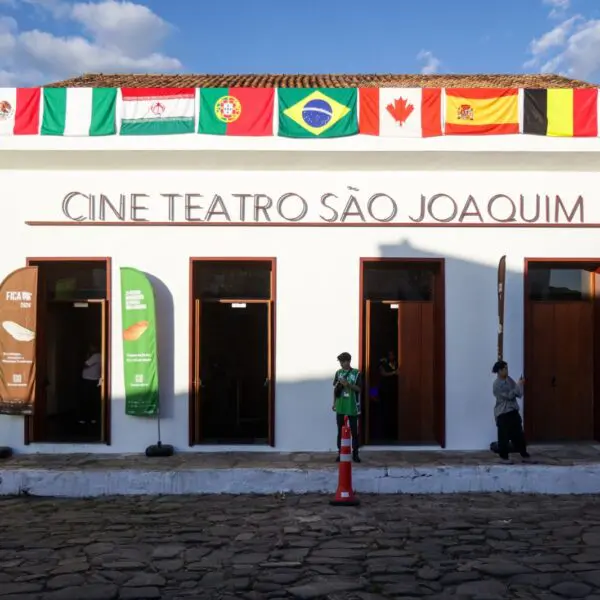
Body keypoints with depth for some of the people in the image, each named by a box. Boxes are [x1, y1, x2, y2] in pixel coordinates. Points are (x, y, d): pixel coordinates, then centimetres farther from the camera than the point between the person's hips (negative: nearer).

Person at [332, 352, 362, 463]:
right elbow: (335, 389, 11)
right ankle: (340, 453, 13)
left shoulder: (356, 373, -4)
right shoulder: (338, 372, 6)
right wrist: (334, 403, 8)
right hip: (340, 407, 3)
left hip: (352, 407, -3)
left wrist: (348, 384, -20)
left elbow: (358, 389, -6)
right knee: (340, 431, 6)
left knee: (354, 431, 3)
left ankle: (355, 453, 11)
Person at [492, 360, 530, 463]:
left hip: (513, 410, 7)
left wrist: (520, 385, -12)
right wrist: (518, 385, -18)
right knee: (504, 435, 1)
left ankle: (523, 453, 23)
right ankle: (504, 456, 14)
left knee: (519, 433, 12)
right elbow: (509, 395, -22)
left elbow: (518, 394, 8)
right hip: (502, 413, -7)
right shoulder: (497, 384, -17)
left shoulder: (509, 379, 6)